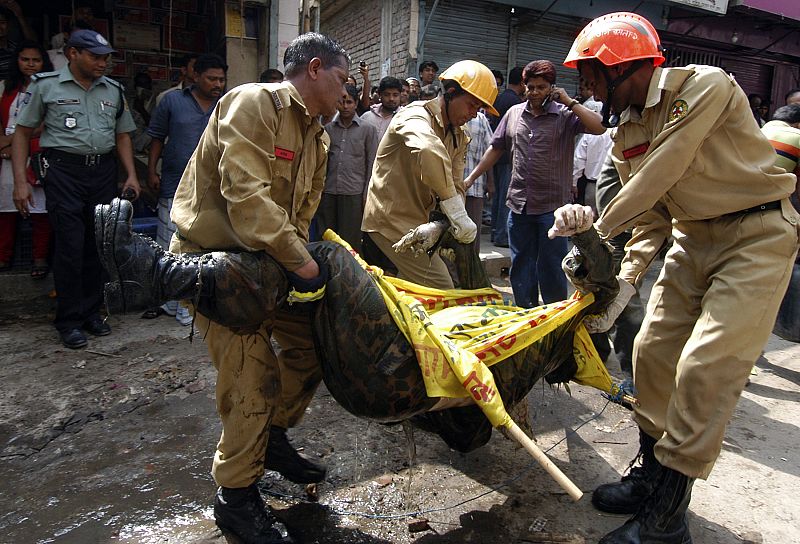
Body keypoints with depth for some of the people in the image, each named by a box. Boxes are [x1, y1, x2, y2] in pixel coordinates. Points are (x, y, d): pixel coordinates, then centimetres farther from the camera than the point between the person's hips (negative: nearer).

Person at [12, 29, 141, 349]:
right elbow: (23, 132, 3)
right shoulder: (46, 86, 1)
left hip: (104, 171, 4)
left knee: (98, 245, 7)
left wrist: (131, 175, 5)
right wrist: (20, 181, -5)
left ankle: (91, 312, 20)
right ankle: (69, 320, 6)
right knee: (70, 246, -6)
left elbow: (123, 134, 18)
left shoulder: (113, 90, 12)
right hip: (64, 170, -3)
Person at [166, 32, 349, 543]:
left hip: (269, 259, 9)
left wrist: (298, 258, -5)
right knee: (254, 373, -10)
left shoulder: (316, 137, 11)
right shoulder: (252, 103, -18)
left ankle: (273, 436, 29)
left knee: (313, 340, 6)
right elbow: (244, 195, -28)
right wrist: (300, 261, -26)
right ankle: (236, 495, 11)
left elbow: (303, 210, 10)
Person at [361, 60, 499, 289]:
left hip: (415, 221, 9)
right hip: (392, 219, -9)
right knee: (442, 292, -11)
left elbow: (456, 187, 1)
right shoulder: (416, 114, -15)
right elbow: (428, 150, -38)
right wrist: (458, 215, -40)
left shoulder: (460, 137, 12)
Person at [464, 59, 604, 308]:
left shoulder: (565, 115, -2)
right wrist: (471, 177, 13)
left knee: (551, 268, 2)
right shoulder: (514, 113, 10)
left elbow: (599, 127, -17)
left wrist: (569, 101, -13)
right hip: (519, 204, 4)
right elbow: (496, 148, 16)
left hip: (553, 204, -4)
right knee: (521, 266, 13)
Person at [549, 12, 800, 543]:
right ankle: (652, 475, 23)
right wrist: (623, 284, -4)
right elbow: (652, 217, 6)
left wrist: (599, 230, -14)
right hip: (694, 239, 8)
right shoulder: (627, 130, 5)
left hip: (757, 235, -7)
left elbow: (659, 174, -23)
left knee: (704, 367, -14)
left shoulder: (706, 86, -17)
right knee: (653, 351, 4)